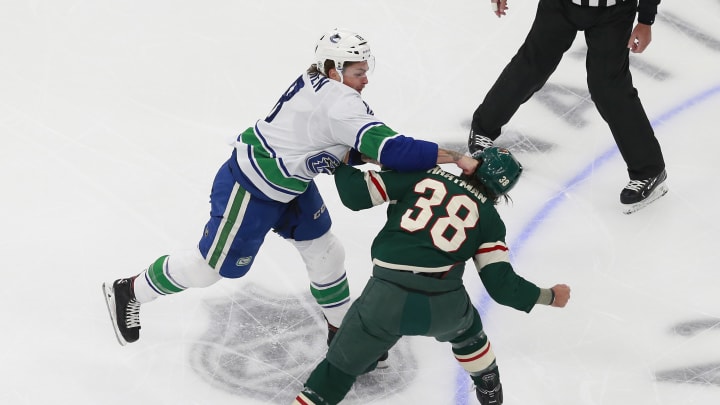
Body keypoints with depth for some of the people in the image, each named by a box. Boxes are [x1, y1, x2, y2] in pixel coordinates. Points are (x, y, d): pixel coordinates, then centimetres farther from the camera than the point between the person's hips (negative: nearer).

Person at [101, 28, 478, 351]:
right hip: (249, 189, -10)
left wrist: (360, 155, -13)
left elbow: (345, 148, 7)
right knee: (211, 264, 8)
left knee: (325, 252, 13)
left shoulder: (319, 86, -1)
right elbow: (387, 146, -37)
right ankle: (129, 291, 28)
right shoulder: (338, 103, -30)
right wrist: (455, 158, -35)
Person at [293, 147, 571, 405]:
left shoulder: (421, 175, 13)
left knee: (341, 366, 13)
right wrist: (548, 296, 25)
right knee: (465, 329, 37)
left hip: (386, 298, -1)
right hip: (443, 306, 1)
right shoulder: (489, 218, 14)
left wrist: (341, 165, 27)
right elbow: (501, 284, 9)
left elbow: (356, 194, 7)